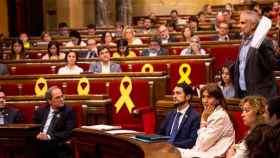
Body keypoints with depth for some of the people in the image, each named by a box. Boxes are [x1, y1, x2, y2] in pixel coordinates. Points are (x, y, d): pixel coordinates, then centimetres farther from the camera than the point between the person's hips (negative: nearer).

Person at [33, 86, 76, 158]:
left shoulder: (69, 111, 4)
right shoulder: (41, 110, 17)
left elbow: (69, 133, -6)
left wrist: (49, 136, -15)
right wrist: (37, 135, -6)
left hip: (56, 145, -3)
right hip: (38, 141, 3)